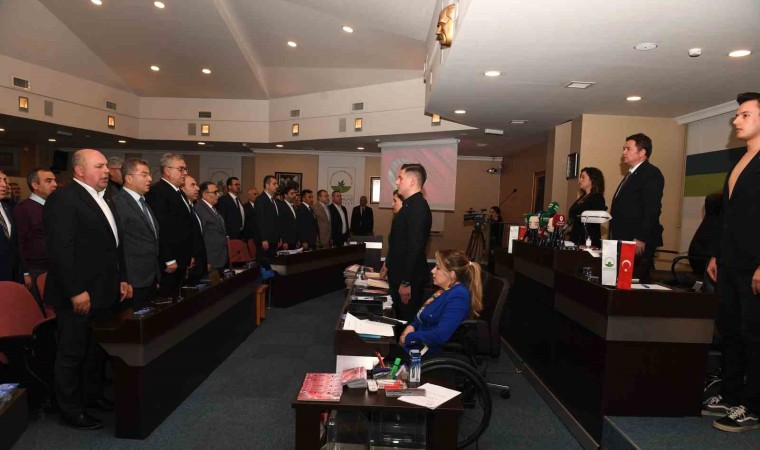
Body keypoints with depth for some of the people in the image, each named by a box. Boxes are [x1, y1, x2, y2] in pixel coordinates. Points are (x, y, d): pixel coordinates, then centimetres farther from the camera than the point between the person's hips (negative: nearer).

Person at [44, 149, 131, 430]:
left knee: (98, 349, 19)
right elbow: (60, 249, -21)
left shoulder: (104, 199, 15)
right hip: (79, 295, -8)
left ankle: (92, 395, 35)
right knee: (72, 353, 7)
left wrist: (121, 279, 14)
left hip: (104, 291, 9)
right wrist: (75, 291, -22)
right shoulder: (63, 199, -14)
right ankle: (71, 410, 21)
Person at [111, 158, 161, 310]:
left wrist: (156, 278, 16)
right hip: (133, 283, -8)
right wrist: (123, 282, -15)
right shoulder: (118, 202, -12)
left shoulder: (143, 203, 16)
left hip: (151, 280, 8)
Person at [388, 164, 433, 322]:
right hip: (400, 275, 9)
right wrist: (390, 265, 19)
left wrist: (406, 283, -23)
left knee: (409, 320, 3)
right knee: (401, 317, 18)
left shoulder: (418, 207, -20)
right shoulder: (411, 205, 11)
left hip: (408, 279, -9)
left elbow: (415, 248, -24)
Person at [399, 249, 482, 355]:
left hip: (431, 352, -9)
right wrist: (412, 326, -2)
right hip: (420, 344, 9)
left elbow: (440, 336, -31)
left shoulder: (457, 297, -23)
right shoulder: (446, 290, 8)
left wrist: (408, 337, -19)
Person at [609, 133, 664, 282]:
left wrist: (640, 239, -22)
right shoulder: (632, 174, 21)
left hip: (638, 242, -9)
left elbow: (651, 210, -18)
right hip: (625, 241, 9)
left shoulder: (651, 173, -9)